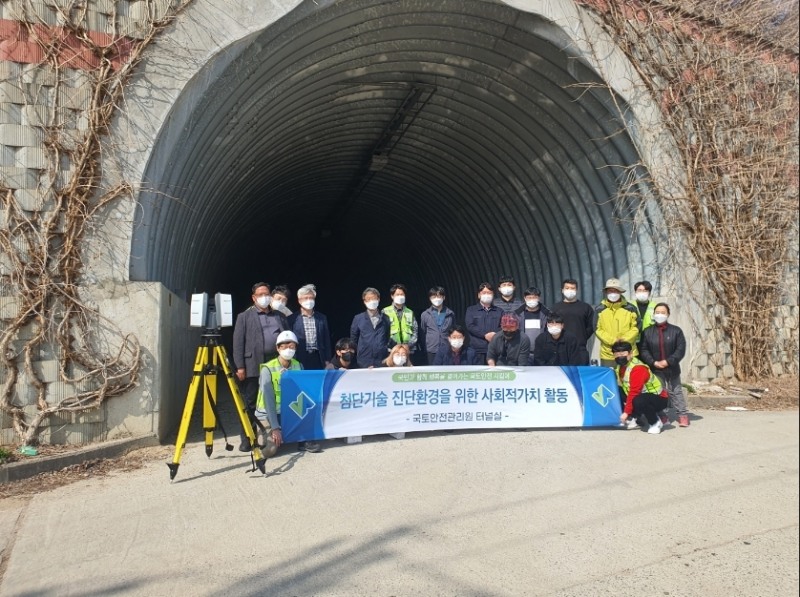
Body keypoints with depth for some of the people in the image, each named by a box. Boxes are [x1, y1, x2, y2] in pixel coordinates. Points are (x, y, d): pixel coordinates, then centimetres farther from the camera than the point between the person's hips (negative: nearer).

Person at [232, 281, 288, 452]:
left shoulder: (280, 316, 16)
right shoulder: (244, 317, 6)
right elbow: (238, 342, -1)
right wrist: (240, 366, -9)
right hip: (252, 367, -3)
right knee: (249, 404, 2)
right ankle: (247, 439, 9)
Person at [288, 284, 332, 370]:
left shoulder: (322, 318, 11)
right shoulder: (292, 319, 1)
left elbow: (326, 341, 12)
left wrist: (327, 361, 6)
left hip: (318, 360, 2)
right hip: (300, 360, -2)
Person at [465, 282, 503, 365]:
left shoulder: (499, 311, 20)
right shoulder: (471, 310, 13)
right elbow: (470, 326, -1)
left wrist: (495, 334, -13)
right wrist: (485, 335, -11)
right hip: (478, 349, -1)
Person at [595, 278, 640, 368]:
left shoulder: (630, 308, 3)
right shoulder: (599, 309, 2)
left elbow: (636, 327, 2)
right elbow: (597, 329, -2)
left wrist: (625, 339, -14)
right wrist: (612, 340, -15)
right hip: (607, 354, 0)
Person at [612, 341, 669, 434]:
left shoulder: (637, 368, -27)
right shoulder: (620, 366, 1)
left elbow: (633, 393, -30)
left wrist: (626, 412, -28)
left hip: (658, 399, -8)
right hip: (642, 395, 8)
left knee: (638, 401, -40)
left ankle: (656, 423, -11)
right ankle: (632, 419, 1)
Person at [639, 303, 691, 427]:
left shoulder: (676, 331, -3)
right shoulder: (647, 332, 0)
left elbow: (681, 349, -6)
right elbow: (643, 350, -2)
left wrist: (668, 361, -15)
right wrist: (653, 362, -13)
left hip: (672, 368, -1)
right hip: (655, 369, 1)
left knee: (675, 391, 7)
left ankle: (682, 414, 14)